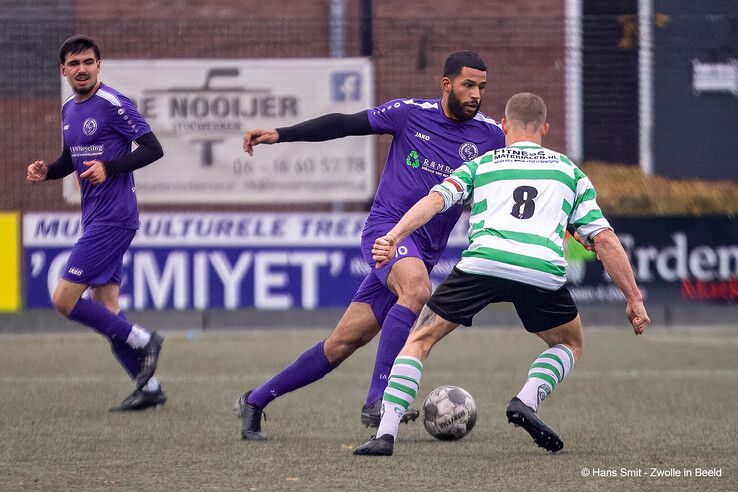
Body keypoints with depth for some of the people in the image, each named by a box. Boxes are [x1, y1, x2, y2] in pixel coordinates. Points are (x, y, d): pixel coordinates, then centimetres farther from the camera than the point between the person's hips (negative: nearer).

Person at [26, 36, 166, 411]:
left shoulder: (112, 104, -12)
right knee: (106, 312, 7)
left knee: (65, 300, -12)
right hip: (95, 219, 9)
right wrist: (46, 171, 6)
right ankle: (149, 388, 13)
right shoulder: (69, 109, 14)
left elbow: (153, 149, -13)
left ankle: (143, 341, -1)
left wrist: (110, 168, -24)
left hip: (113, 218, -9)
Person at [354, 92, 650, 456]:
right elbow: (603, 238, 20)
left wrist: (394, 236, -3)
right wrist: (633, 298, 22)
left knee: (419, 340, 15)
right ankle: (527, 400, 0)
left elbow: (435, 199, 7)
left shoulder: (480, 165, 27)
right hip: (543, 272, 0)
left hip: (482, 261, 0)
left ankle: (385, 434, -2)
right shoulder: (569, 170, 28)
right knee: (570, 344, 28)